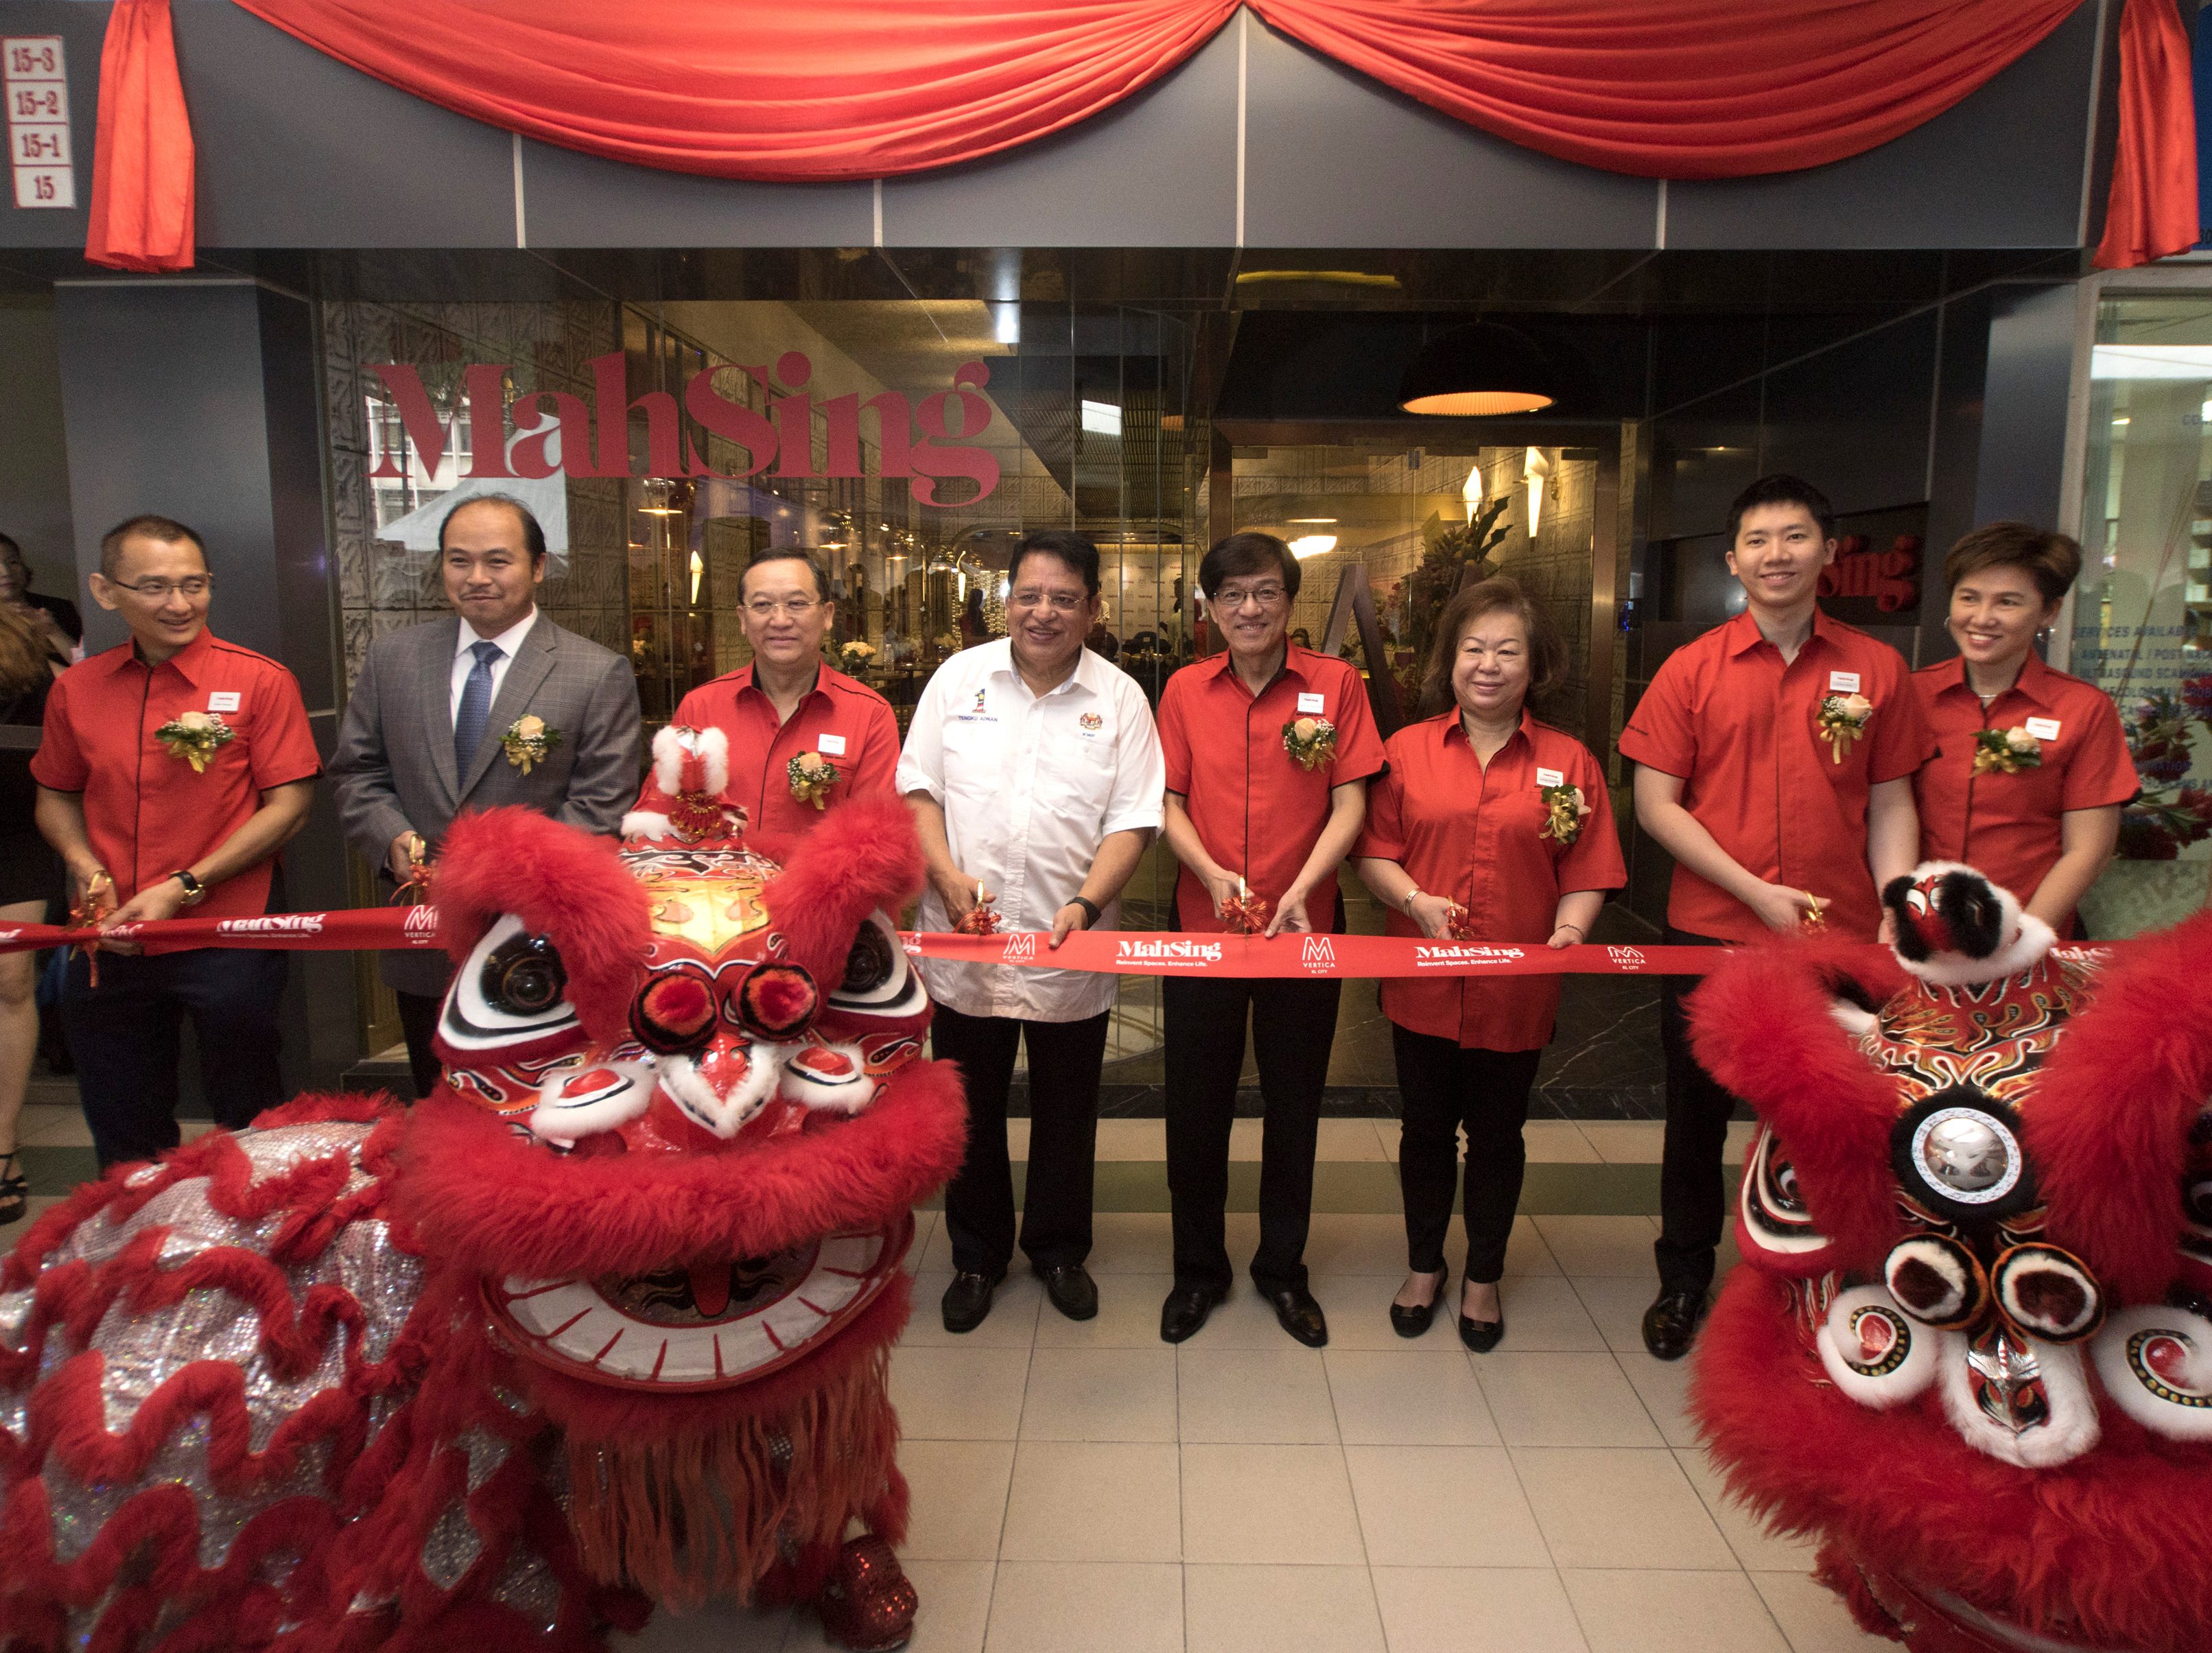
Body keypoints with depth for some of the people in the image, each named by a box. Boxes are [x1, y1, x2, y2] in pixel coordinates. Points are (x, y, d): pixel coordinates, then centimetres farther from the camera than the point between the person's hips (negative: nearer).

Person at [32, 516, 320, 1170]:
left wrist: (185, 887, -15)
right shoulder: (75, 689, 4)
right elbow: (56, 795, 17)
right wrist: (82, 861, -3)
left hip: (227, 938, -4)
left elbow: (288, 803, -10)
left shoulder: (260, 681, -7)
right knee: (124, 1143, 19)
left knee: (250, 1126, 10)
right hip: (106, 945, 4)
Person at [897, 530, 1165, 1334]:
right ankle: (977, 1257, 34)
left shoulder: (1119, 697, 0)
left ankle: (1059, 1249, 36)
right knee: (972, 1112, 14)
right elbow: (918, 789, 2)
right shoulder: (960, 677, 3)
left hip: (1069, 951, 0)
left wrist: (1086, 905, -18)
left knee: (1066, 1114, 14)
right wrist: (949, 878, -13)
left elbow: (1131, 820, -4)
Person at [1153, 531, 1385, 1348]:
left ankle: (1282, 1268, 33)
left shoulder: (1335, 684, -2)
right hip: (1202, 925, 1)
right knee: (1196, 1103, 10)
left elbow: (1350, 804, -6)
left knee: (1294, 1103, 13)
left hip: (1304, 928, -1)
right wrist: (1213, 874, -17)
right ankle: (1198, 1269, 30)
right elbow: (1169, 803, 1)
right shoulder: (1185, 690, 2)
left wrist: (1301, 887, -20)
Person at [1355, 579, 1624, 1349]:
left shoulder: (1569, 761, 0)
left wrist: (1569, 929, -18)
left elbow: (1586, 874, 0)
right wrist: (1415, 900, -16)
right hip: (1424, 984, 1)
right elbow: (1374, 852, 1)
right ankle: (1424, 1265, 36)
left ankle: (1484, 1276, 35)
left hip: (1516, 988, 0)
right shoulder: (1407, 749, 1)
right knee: (1426, 1127, 15)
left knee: (1498, 1133, 14)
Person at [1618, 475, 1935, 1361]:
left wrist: (1897, 913, -7)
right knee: (1698, 1112, 12)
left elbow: (1891, 804, 6)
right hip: (1711, 932, 0)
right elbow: (1656, 802, -5)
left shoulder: (1875, 668, 3)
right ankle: (1685, 1277, 32)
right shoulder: (1691, 669, -1)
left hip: (1839, 937, 1)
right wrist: (1754, 890, -12)